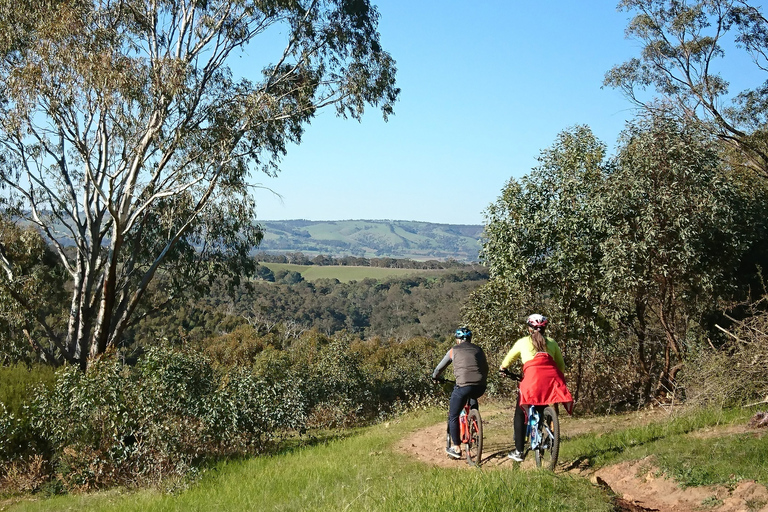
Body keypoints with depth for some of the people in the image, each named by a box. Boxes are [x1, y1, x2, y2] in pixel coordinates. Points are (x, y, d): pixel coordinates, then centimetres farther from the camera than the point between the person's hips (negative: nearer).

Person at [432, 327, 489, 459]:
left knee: (453, 417, 10)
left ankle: (456, 448, 9)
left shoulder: (454, 350, 12)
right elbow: (485, 368, 29)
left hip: (463, 386, -4)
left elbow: (440, 367, 21)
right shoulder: (478, 350, 21)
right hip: (481, 387, 4)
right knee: (472, 399, 39)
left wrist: (434, 377, 41)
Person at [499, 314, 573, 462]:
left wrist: (502, 369, 46)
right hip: (552, 378, 3)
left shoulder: (523, 342, 16)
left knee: (520, 414, 11)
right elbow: (561, 365, 21)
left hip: (532, 377, -2)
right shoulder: (551, 343, 22)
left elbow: (509, 358, 27)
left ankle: (519, 452, 8)